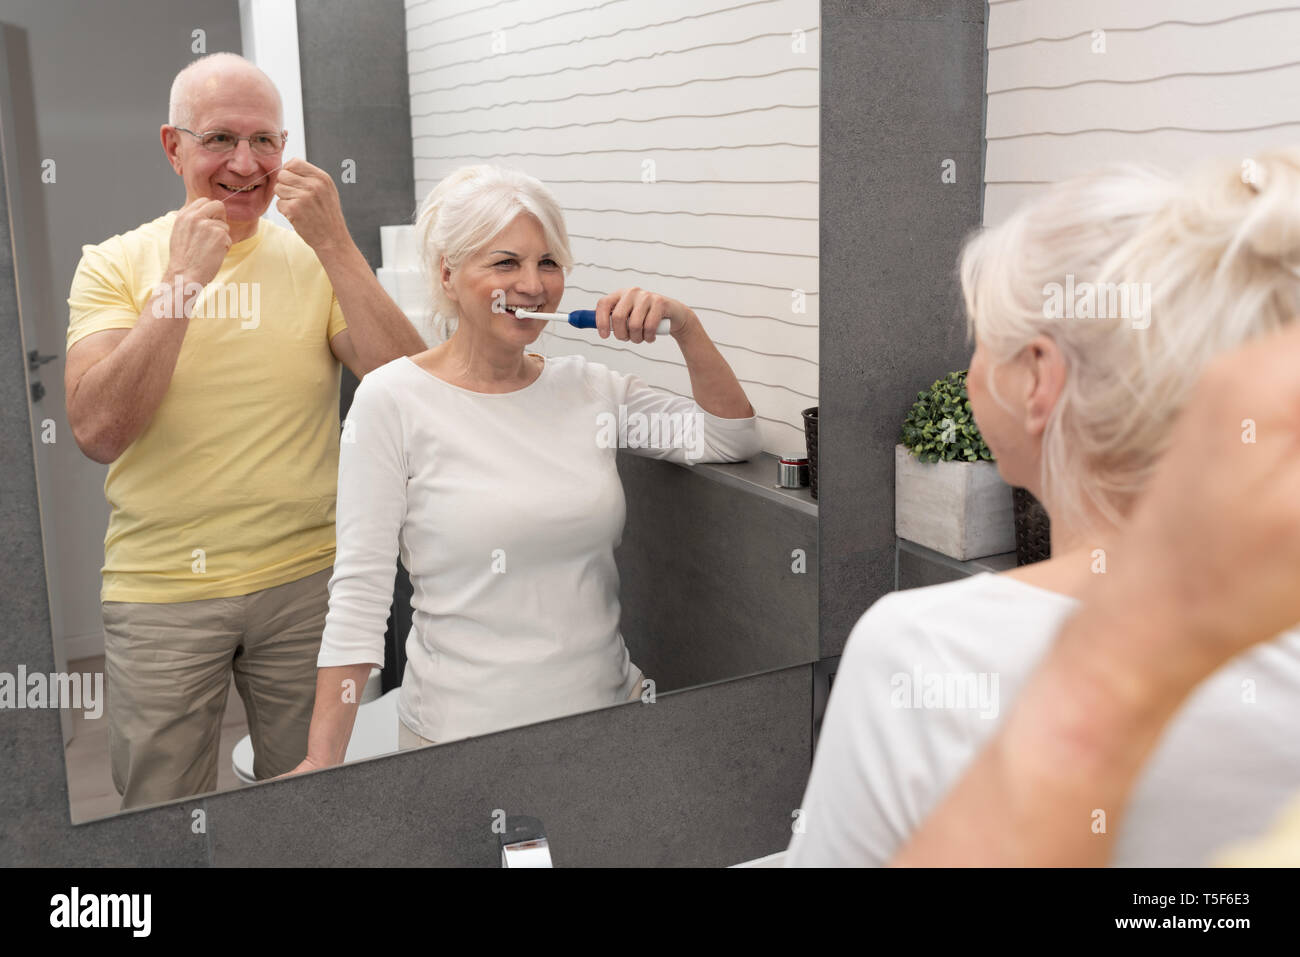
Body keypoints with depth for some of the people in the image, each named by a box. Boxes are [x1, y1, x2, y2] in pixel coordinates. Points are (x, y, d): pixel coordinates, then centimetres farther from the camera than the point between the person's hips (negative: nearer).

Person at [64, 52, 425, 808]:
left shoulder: (316, 257, 0)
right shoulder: (116, 263, -2)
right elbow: (98, 432, -15)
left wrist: (335, 245, -20)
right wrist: (182, 280, -20)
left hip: (305, 577, 1)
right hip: (159, 591, 0)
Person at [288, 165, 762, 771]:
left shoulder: (590, 388, 2)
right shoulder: (392, 399, -10)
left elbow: (733, 439, 7)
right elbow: (359, 593, -11)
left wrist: (685, 327, -6)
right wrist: (322, 761, -15)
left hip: (608, 702, 5)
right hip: (461, 734, -4)